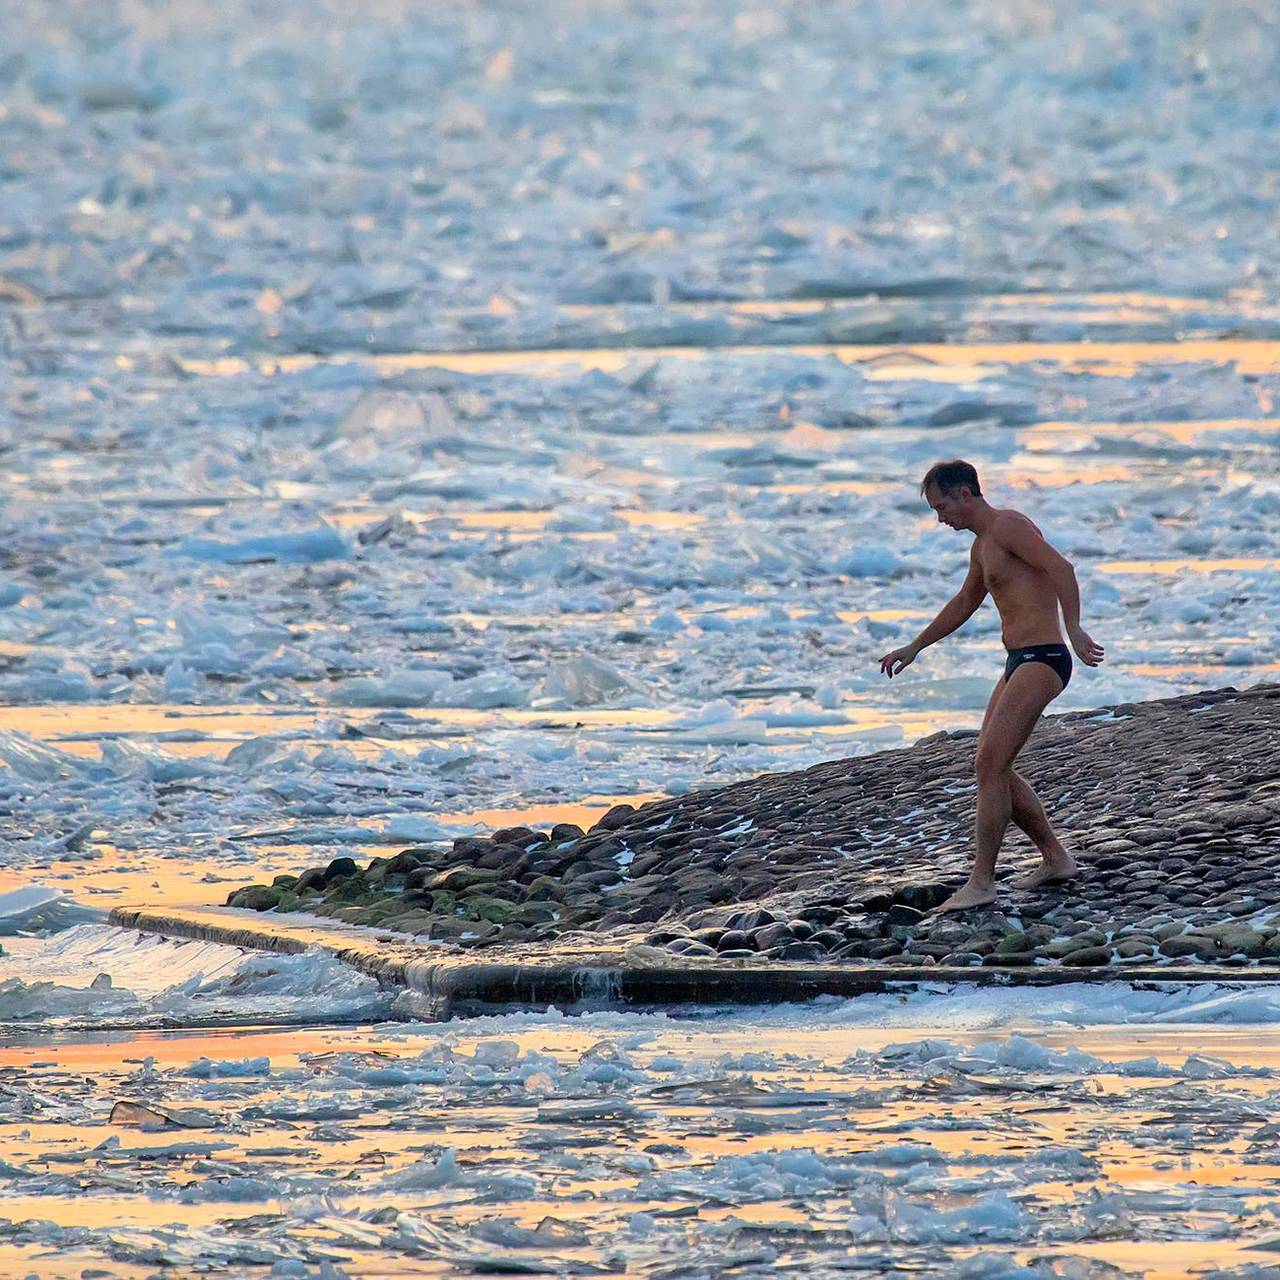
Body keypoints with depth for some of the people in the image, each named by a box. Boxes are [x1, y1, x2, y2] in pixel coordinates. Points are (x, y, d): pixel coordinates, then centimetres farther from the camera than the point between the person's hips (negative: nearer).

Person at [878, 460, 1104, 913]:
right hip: (1019, 664, 10)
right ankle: (1055, 859, 21)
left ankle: (981, 882, -12)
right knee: (993, 769, 14)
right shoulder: (982, 546, 20)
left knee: (989, 766, -13)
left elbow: (1061, 568, -24)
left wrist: (1074, 629, -33)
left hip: (1041, 660, -10)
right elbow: (964, 604, 36)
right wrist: (913, 649, 43)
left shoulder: (1007, 526, -11)